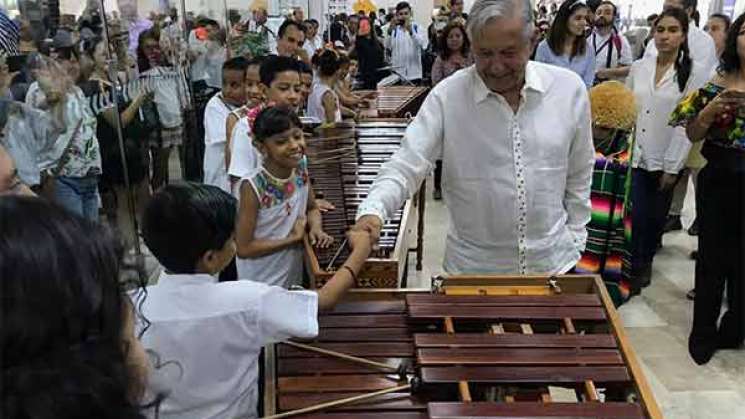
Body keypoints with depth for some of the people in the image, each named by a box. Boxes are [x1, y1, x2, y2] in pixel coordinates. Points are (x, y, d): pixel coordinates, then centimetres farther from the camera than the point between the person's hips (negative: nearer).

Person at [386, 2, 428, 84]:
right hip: (397, 74, 1)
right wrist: (390, 32, -28)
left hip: (414, 74, -1)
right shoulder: (393, 29, 4)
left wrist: (411, 31, -31)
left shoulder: (418, 29, 1)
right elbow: (387, 47, -11)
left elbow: (423, 45, -17)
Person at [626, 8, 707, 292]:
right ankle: (634, 269, 16)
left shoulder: (694, 74, -6)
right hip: (636, 155, 2)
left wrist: (672, 167, -10)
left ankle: (645, 263, 33)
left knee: (655, 216, 12)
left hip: (666, 160, -1)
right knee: (636, 215, -1)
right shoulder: (639, 67, 4)